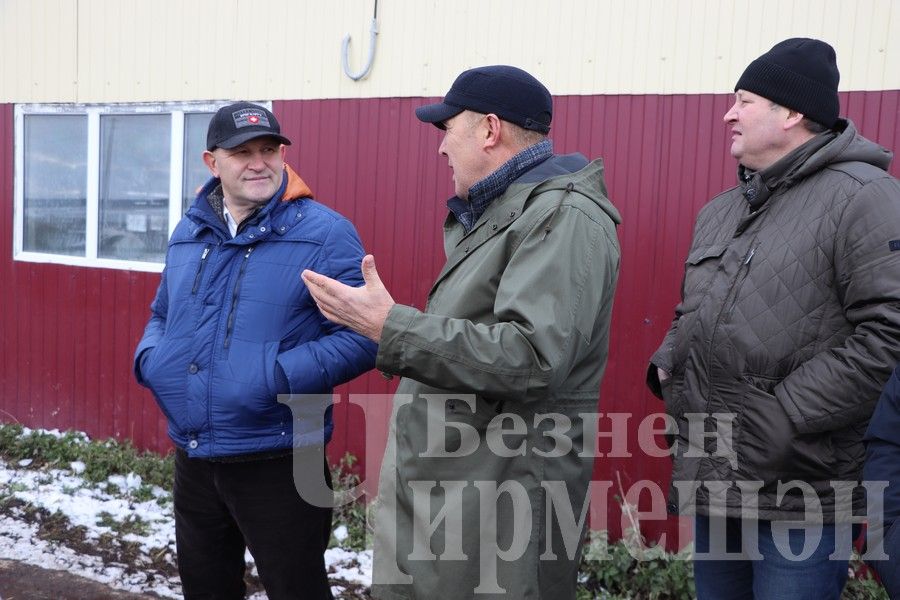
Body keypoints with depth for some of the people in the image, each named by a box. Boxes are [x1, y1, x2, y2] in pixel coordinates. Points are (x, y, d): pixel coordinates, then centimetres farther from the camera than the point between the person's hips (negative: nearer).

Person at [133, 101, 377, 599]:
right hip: (193, 459, 6)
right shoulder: (189, 233, 8)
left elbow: (362, 337, -17)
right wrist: (150, 359, 0)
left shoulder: (324, 234, -12)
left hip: (277, 461, -6)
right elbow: (162, 314, 21)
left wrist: (279, 377, -25)